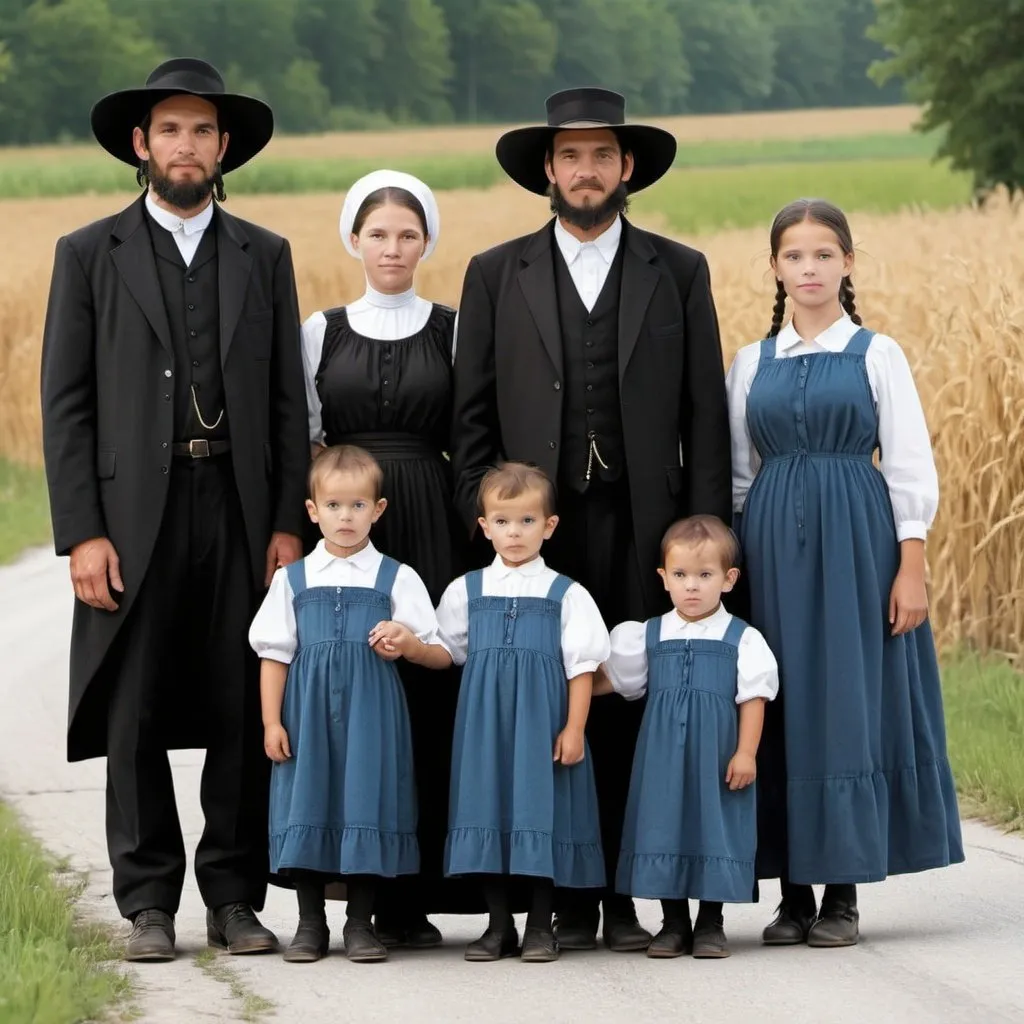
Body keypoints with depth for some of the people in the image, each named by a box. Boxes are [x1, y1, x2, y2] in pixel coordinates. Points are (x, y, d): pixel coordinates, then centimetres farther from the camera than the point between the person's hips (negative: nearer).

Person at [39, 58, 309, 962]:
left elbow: (288, 402, 10)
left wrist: (290, 524, 1)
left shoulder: (265, 257, 12)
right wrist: (82, 534, -7)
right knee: (135, 718, 0)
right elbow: (66, 404, 1)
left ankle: (235, 897, 11)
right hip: (134, 515, -2)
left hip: (242, 515, 2)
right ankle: (150, 906, 7)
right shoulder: (91, 255, 5)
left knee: (244, 714, 2)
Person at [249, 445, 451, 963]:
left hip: (372, 713, -1)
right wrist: (272, 722, -1)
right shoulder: (293, 580, 8)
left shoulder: (396, 579, 4)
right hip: (308, 714, 1)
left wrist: (409, 645, -16)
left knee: (366, 804, -2)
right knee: (307, 805, 1)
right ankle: (310, 925, 13)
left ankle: (360, 924, 10)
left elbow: (442, 656, 5)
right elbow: (274, 654, 7)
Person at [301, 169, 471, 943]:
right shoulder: (322, 332, 10)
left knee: (427, 694, -5)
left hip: (430, 531, -1)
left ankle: (414, 894, 0)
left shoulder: (454, 330, 7)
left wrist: (477, 541, -3)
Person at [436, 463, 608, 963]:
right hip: (483, 724, 3)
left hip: (542, 724, -3)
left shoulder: (566, 595, -1)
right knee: (488, 809, 3)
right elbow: (449, 655, 17)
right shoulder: (465, 592, 7)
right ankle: (498, 926, 12)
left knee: (540, 808, -1)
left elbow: (581, 666, -3)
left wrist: (574, 729, -8)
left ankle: (540, 926, 9)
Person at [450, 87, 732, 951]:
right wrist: (486, 525, -1)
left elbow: (705, 417, 7)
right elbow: (472, 417, 8)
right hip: (535, 529, 0)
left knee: (634, 709, -1)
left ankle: (622, 897, 5)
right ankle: (566, 900, 3)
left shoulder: (679, 272, 10)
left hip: (641, 529, 0)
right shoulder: (496, 275, 10)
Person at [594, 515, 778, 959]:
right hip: (662, 754, 3)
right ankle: (674, 922, 14)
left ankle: (710, 923, 12)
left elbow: (753, 698, -4)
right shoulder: (649, 636, 7)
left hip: (717, 755, -3)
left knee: (713, 826, 0)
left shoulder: (742, 639, -2)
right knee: (664, 826, 3)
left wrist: (746, 753, -11)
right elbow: (616, 682, 16)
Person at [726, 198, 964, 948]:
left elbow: (911, 468, -1)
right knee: (784, 707, 1)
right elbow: (737, 474, 13)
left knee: (853, 703, -3)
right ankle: (795, 890, 8)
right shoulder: (752, 364, 10)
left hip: (856, 540, -3)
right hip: (774, 546, 3)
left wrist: (912, 570, -8)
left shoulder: (877, 355, 2)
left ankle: (844, 891, 3)